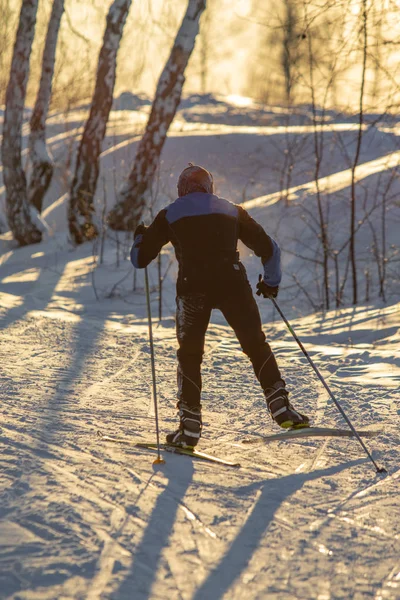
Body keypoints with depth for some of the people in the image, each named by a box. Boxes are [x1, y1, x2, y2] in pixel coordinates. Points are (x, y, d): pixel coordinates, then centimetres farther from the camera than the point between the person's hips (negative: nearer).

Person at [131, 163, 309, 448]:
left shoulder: (169, 215, 15)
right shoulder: (232, 210, 19)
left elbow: (140, 259, 17)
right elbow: (269, 248, 20)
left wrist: (140, 238, 40)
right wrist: (271, 281, 37)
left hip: (192, 288, 0)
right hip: (232, 283, 0)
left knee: (189, 354, 14)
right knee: (256, 345, 11)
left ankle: (190, 426, 8)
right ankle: (280, 405, -2)